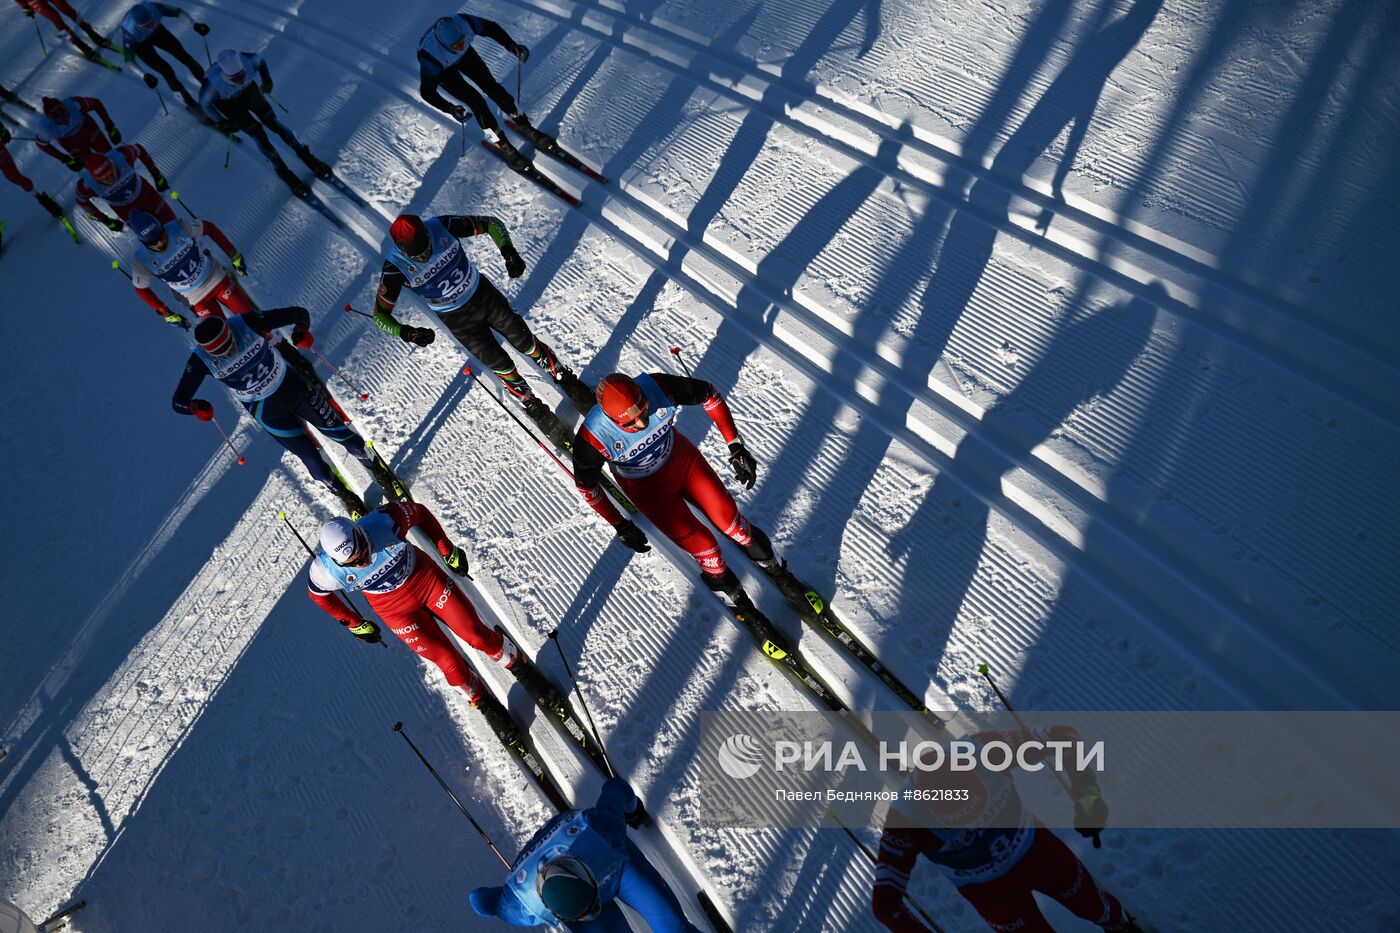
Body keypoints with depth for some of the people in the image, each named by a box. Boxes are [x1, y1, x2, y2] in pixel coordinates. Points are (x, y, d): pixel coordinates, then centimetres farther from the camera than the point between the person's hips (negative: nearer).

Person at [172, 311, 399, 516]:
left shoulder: (247, 323, -24)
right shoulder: (201, 360, -21)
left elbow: (299, 313, -17)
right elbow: (178, 401, -16)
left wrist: (302, 329, -40)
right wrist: (195, 407, -39)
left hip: (293, 385, 0)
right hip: (266, 411, 0)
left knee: (338, 431, 8)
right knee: (311, 458, 4)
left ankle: (377, 469, 34)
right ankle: (344, 495, 30)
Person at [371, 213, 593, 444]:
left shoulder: (441, 226, -24)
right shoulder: (395, 267, -26)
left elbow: (491, 223, -11)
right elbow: (380, 315, -18)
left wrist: (508, 252, -30)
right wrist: (406, 333, -38)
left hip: (484, 293, 2)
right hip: (458, 320, -2)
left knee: (527, 343, 12)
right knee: (503, 368, 4)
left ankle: (568, 380, 35)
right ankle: (538, 411, 27)